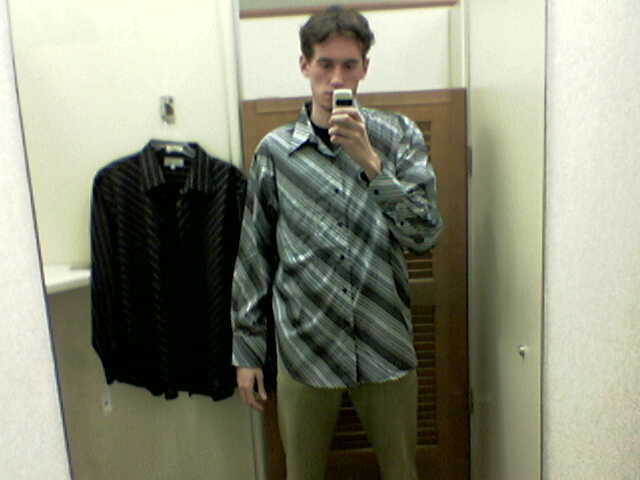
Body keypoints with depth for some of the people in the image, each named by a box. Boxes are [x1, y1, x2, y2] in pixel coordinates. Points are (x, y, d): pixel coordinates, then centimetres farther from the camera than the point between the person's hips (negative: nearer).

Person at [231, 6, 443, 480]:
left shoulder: (399, 135, -2)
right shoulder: (275, 151, -1)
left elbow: (425, 235, -10)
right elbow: (254, 258, 3)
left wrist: (371, 162, -21)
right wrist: (246, 351, 5)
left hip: (385, 347, 1)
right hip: (304, 348, 0)